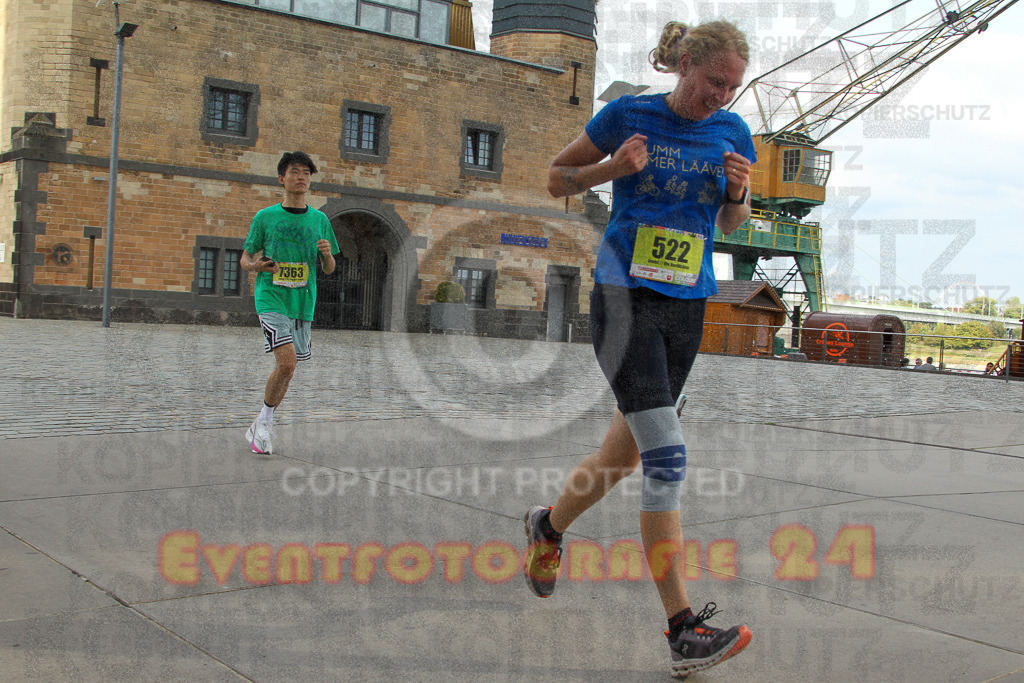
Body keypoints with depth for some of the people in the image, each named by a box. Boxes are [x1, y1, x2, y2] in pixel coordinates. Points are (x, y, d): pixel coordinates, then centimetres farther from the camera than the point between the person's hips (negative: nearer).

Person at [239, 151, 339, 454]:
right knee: (287, 362, -19)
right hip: (271, 298, -4)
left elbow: (329, 270, 14)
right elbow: (245, 258, 9)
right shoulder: (265, 217, 3)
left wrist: (327, 254, -9)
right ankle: (265, 419, 2)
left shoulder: (319, 220, 10)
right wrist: (256, 265, -15)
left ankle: (262, 425, 26)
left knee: (286, 367, 7)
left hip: (303, 303, 4)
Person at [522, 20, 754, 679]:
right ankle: (684, 630, -10)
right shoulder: (628, 114, -3)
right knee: (667, 456, -15)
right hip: (625, 296, -5)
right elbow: (556, 178, 6)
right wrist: (611, 168, -11)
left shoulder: (733, 132, 8)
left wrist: (739, 192, -3)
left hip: (688, 305, 5)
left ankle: (547, 526, 41)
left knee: (626, 452, 12)